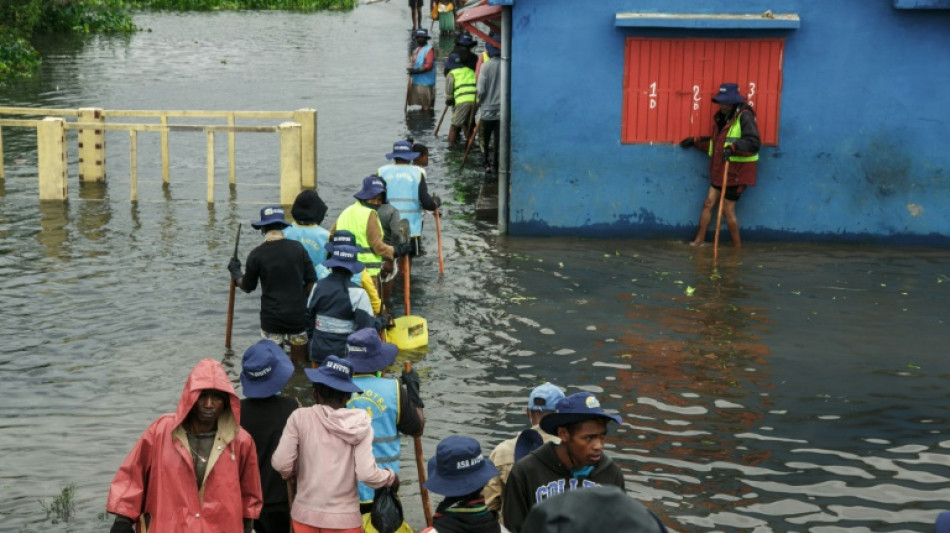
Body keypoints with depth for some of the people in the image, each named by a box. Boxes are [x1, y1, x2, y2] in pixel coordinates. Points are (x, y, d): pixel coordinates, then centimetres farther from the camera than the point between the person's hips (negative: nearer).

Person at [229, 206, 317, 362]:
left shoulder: (257, 254, -6)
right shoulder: (298, 248, -1)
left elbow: (247, 287, 4)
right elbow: (311, 281, 0)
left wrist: (235, 272, 22)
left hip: (272, 318, -2)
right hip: (298, 317, 2)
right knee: (300, 362, 10)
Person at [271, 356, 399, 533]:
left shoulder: (300, 417, -7)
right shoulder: (359, 423, -8)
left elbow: (281, 463, -11)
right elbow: (367, 473, -15)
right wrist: (390, 477, 5)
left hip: (306, 514, 1)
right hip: (345, 518, -1)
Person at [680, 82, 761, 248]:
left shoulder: (744, 116, -16)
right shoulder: (722, 117, 10)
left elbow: (754, 142, -27)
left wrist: (733, 148, -38)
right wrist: (696, 141, 20)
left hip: (736, 172, -8)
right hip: (720, 171, 8)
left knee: (728, 210, -1)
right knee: (708, 204, 7)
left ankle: (737, 247, 13)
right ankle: (699, 241, 15)